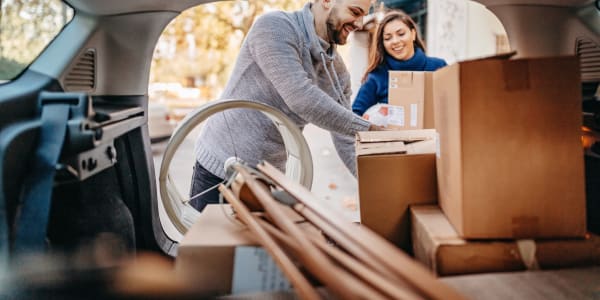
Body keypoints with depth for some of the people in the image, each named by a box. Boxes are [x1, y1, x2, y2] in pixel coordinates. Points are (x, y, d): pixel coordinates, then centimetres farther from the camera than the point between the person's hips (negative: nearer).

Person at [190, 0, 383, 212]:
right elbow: (300, 97, -28)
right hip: (220, 167, -5)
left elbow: (346, 140, 5)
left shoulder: (336, 70, 2)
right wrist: (367, 129, -23)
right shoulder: (274, 28, -17)